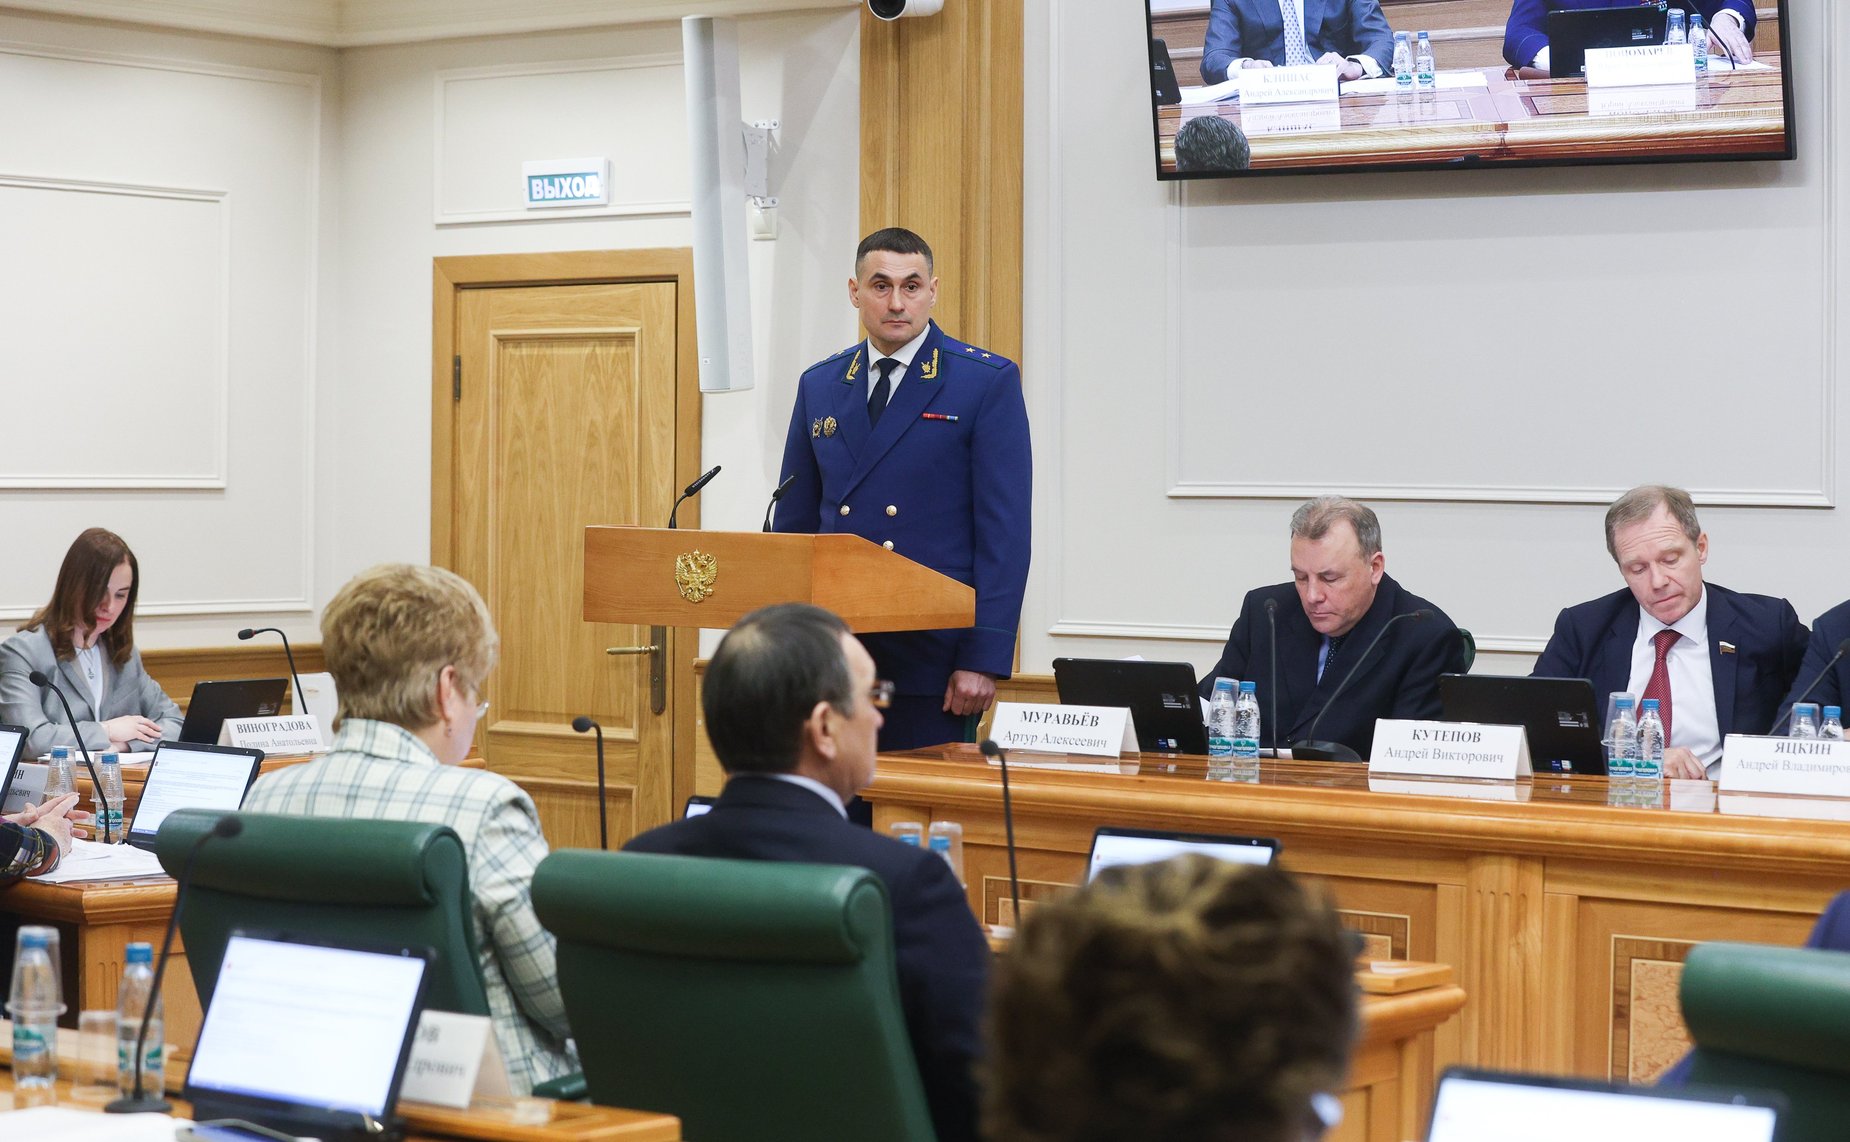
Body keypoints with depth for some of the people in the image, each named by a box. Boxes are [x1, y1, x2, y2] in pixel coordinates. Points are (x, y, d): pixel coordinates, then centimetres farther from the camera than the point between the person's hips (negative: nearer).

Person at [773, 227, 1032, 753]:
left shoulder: (988, 381, -2)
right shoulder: (820, 386, 13)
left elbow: (1004, 531, -6)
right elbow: (794, 522, 15)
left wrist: (984, 659, -13)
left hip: (933, 652, -4)